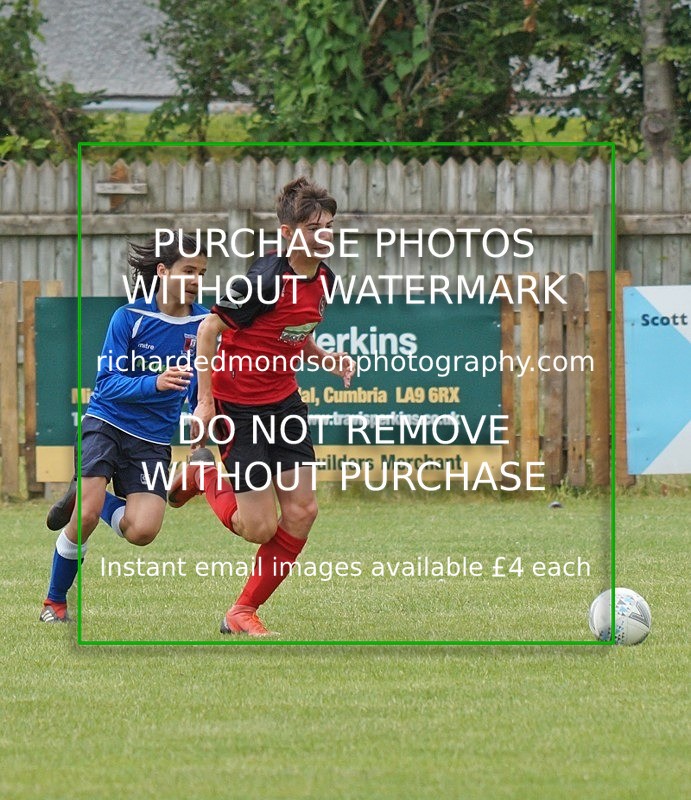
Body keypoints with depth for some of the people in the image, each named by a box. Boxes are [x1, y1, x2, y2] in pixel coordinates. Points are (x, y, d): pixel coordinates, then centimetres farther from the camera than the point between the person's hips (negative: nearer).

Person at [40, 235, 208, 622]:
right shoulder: (129, 317, -9)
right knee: (86, 518, -19)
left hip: (153, 441, 3)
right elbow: (108, 381, -13)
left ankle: (86, 496, 15)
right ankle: (55, 601, 4)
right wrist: (155, 384, -30)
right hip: (107, 424, -3)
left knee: (142, 531, -16)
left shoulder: (202, 324, -1)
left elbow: (200, 389, 11)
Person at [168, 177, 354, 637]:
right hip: (238, 405, -8)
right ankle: (204, 475, 23)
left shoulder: (324, 279, 2)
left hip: (284, 402, 8)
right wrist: (205, 401, -18)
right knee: (260, 527, -7)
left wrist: (325, 358, 0)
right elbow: (209, 329, -16)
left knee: (302, 511, -1)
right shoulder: (266, 282, -23)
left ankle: (245, 611, 13)